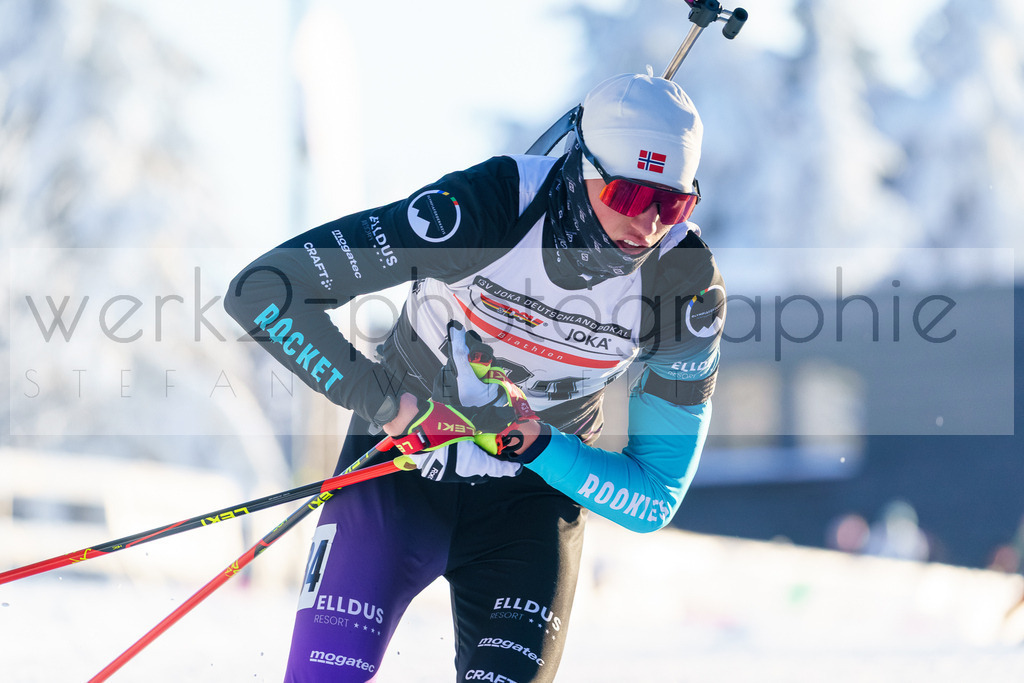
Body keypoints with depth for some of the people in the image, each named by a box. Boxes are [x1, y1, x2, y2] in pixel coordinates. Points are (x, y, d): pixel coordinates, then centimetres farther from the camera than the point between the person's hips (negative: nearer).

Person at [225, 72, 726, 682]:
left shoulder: (691, 285, -19)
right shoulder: (481, 209, -28)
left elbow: (656, 495, -13)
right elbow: (263, 289, -28)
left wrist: (534, 445, -29)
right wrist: (383, 400, -34)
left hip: (536, 490, 2)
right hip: (402, 462, -2)